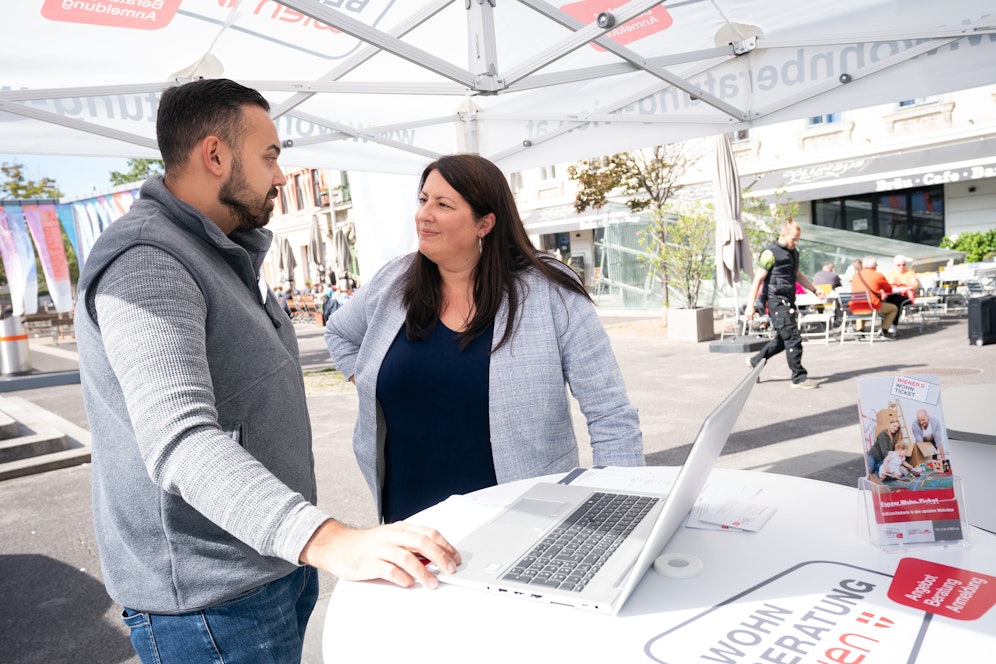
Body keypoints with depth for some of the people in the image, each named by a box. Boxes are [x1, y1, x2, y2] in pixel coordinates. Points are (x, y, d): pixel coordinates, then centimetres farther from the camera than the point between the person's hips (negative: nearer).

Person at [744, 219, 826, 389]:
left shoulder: (793, 253, 15)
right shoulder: (771, 253, -12)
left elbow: (798, 275, 29)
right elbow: (758, 280, -13)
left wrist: (815, 289, 19)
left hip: (788, 301, 9)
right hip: (776, 301, -9)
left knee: (783, 338, 16)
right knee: (793, 339, -9)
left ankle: (755, 361, 31)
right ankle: (799, 377, -2)